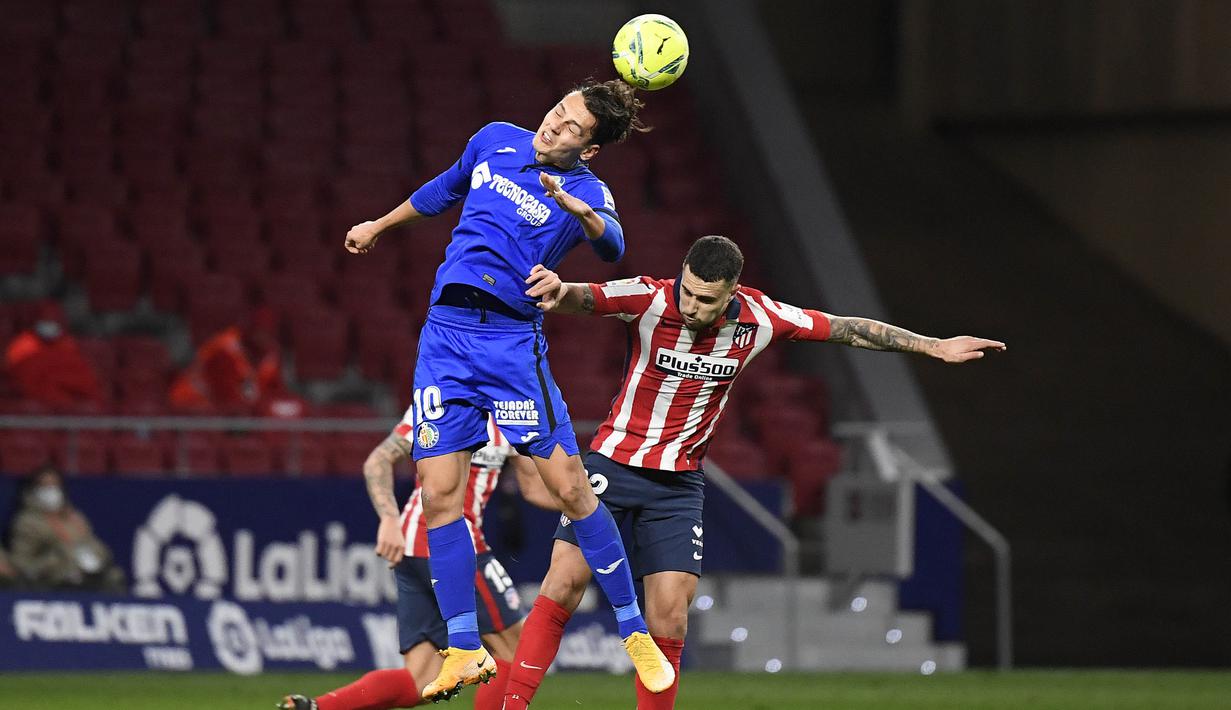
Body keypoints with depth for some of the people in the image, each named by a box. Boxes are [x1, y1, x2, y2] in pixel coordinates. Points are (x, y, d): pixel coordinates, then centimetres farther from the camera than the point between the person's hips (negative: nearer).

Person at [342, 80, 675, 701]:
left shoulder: (586, 191, -6)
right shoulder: (495, 141, 10)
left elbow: (612, 246, -29)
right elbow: (445, 189, 31)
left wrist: (581, 212, -50)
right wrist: (380, 226, 44)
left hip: (514, 339, -4)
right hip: (446, 333, 4)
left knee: (569, 486, -10)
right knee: (438, 492, -4)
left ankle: (634, 632, 3)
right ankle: (464, 652, 1)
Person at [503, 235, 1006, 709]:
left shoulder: (758, 319, -8)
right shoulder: (649, 300, -18)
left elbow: (847, 329, 3)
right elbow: (585, 298, -34)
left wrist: (933, 346, 8)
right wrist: (559, 291, -59)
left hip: (680, 483, 3)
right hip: (614, 463, -2)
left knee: (670, 614, -6)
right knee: (565, 580, -14)